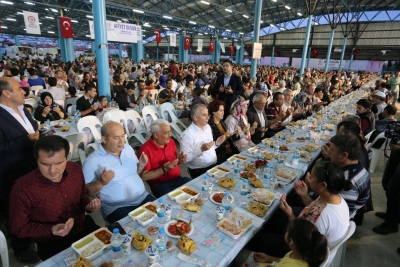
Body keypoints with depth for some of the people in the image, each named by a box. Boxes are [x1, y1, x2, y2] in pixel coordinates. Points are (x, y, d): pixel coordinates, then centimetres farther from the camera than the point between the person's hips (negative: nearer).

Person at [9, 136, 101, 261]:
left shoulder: (75, 169, -12)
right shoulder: (23, 188, -24)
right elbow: (19, 228, -9)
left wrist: (88, 205, -14)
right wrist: (51, 230, -25)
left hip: (84, 228, 4)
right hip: (51, 244, -4)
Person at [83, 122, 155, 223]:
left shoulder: (128, 148, 6)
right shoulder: (92, 161, -11)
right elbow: (87, 191, -6)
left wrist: (141, 165, -3)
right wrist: (101, 182, -24)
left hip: (143, 197, 5)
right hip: (116, 208, -5)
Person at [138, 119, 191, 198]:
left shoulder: (170, 141, 5)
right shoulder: (146, 149, -15)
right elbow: (143, 176, -15)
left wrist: (179, 160, -3)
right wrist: (164, 169, -22)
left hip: (178, 179, 6)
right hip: (160, 185, -6)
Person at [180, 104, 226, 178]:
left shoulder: (207, 127, 8)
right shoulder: (187, 134, -18)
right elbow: (185, 158, -20)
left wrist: (217, 143, 0)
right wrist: (201, 150, -27)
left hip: (214, 165, 7)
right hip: (199, 171, -7)